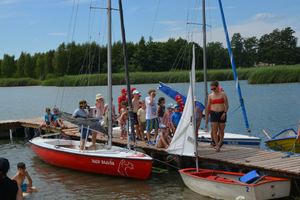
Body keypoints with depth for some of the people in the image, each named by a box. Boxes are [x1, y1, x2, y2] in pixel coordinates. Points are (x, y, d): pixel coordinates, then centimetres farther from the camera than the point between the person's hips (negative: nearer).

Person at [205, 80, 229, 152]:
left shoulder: (223, 94, 2)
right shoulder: (210, 96, 7)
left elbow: (227, 105, 0)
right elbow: (208, 107, 10)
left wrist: (224, 113, -13)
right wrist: (206, 117, 8)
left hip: (222, 113, -1)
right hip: (213, 113, 1)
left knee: (221, 131, 5)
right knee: (214, 131, -10)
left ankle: (220, 141, 32)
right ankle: (217, 146, -9)